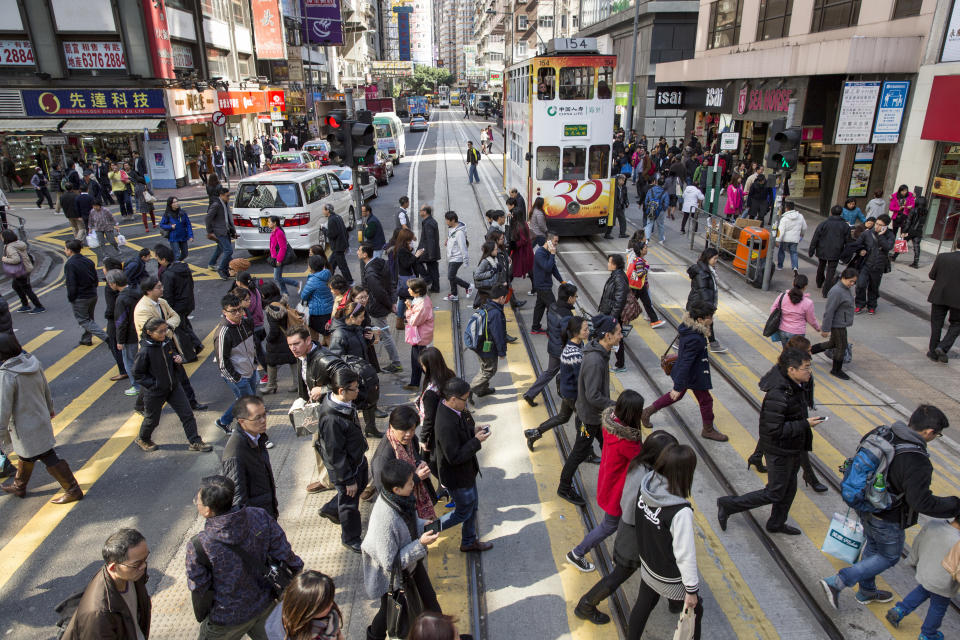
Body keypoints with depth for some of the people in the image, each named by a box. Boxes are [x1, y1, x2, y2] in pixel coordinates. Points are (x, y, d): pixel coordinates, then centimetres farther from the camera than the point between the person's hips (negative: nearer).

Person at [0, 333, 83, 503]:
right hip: (41, 418, 8)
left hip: (26, 428, -8)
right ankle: (19, 486, 46)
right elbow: (45, 388, 9)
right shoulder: (32, 362, -6)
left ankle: (73, 491, 12)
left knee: (49, 459, 3)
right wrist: (50, 408, 24)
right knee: (25, 455, 27)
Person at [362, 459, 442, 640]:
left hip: (412, 563, 7)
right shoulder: (384, 520, -41)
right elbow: (390, 563, -30)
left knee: (430, 599, 24)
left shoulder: (401, 499, -18)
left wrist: (424, 528, -13)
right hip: (393, 577, -6)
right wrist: (420, 543, -31)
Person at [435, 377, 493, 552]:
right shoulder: (445, 425, -37)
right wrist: (476, 441, -27)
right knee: (464, 512, 11)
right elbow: (454, 458, -31)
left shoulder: (453, 409, -8)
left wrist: (473, 429, -6)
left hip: (466, 470, 9)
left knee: (473, 505, 24)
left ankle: (469, 542, 45)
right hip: (456, 476, -9)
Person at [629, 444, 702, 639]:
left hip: (647, 566, 6)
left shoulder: (645, 487, -19)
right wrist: (691, 590, -12)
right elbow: (685, 554, -26)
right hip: (670, 579, -6)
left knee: (643, 604, 27)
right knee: (694, 610, 22)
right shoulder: (680, 512, -36)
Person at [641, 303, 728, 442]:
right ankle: (708, 430, 36)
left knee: (676, 395, 27)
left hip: (682, 373, 9)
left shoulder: (687, 326, -8)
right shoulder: (695, 339, -34)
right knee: (706, 401, 14)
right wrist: (678, 387, -28)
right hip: (694, 376, -9)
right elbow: (685, 364, -33)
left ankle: (648, 411, 34)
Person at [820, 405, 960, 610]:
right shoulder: (917, 462, -31)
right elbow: (922, 502, -28)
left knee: (872, 547, 27)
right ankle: (837, 582, 8)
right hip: (887, 520, -7)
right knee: (889, 556, 16)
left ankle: (866, 592, 47)